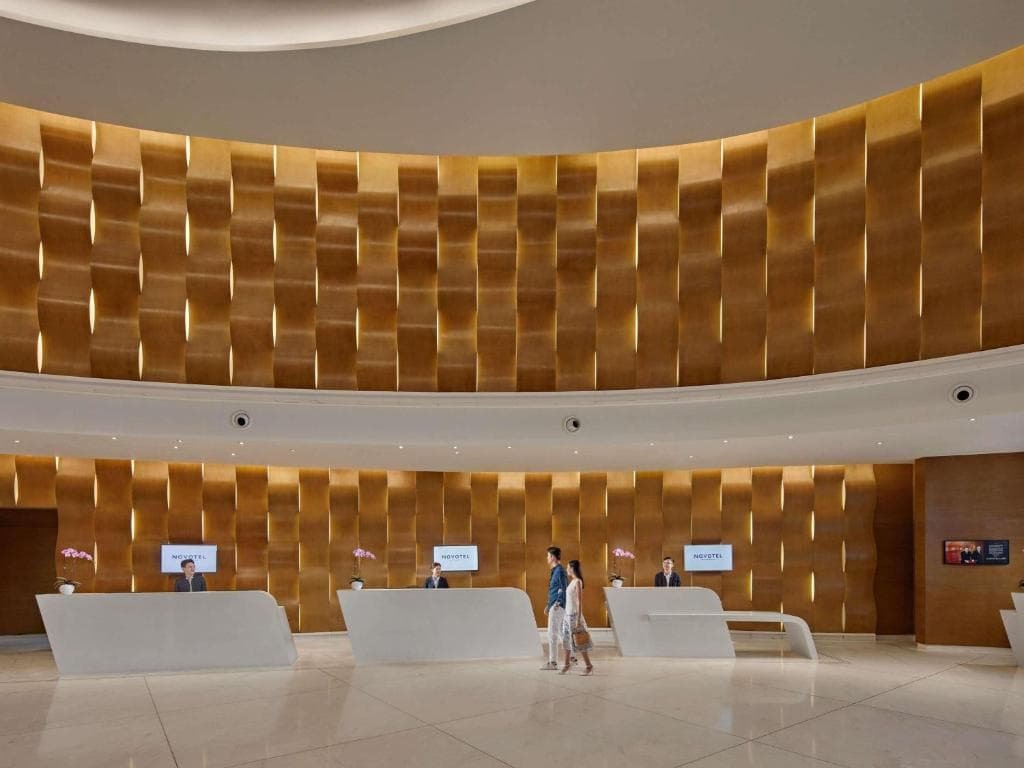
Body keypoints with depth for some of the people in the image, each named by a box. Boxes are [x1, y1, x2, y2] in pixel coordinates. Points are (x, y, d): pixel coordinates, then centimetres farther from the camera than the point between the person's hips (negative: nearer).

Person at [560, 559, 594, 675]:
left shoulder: (578, 582, -14)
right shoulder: (572, 581, 10)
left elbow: (580, 601, -17)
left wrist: (578, 619, -19)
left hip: (574, 615, -8)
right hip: (568, 614, 8)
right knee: (567, 640, 11)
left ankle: (589, 666, 6)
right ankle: (567, 664, 20)